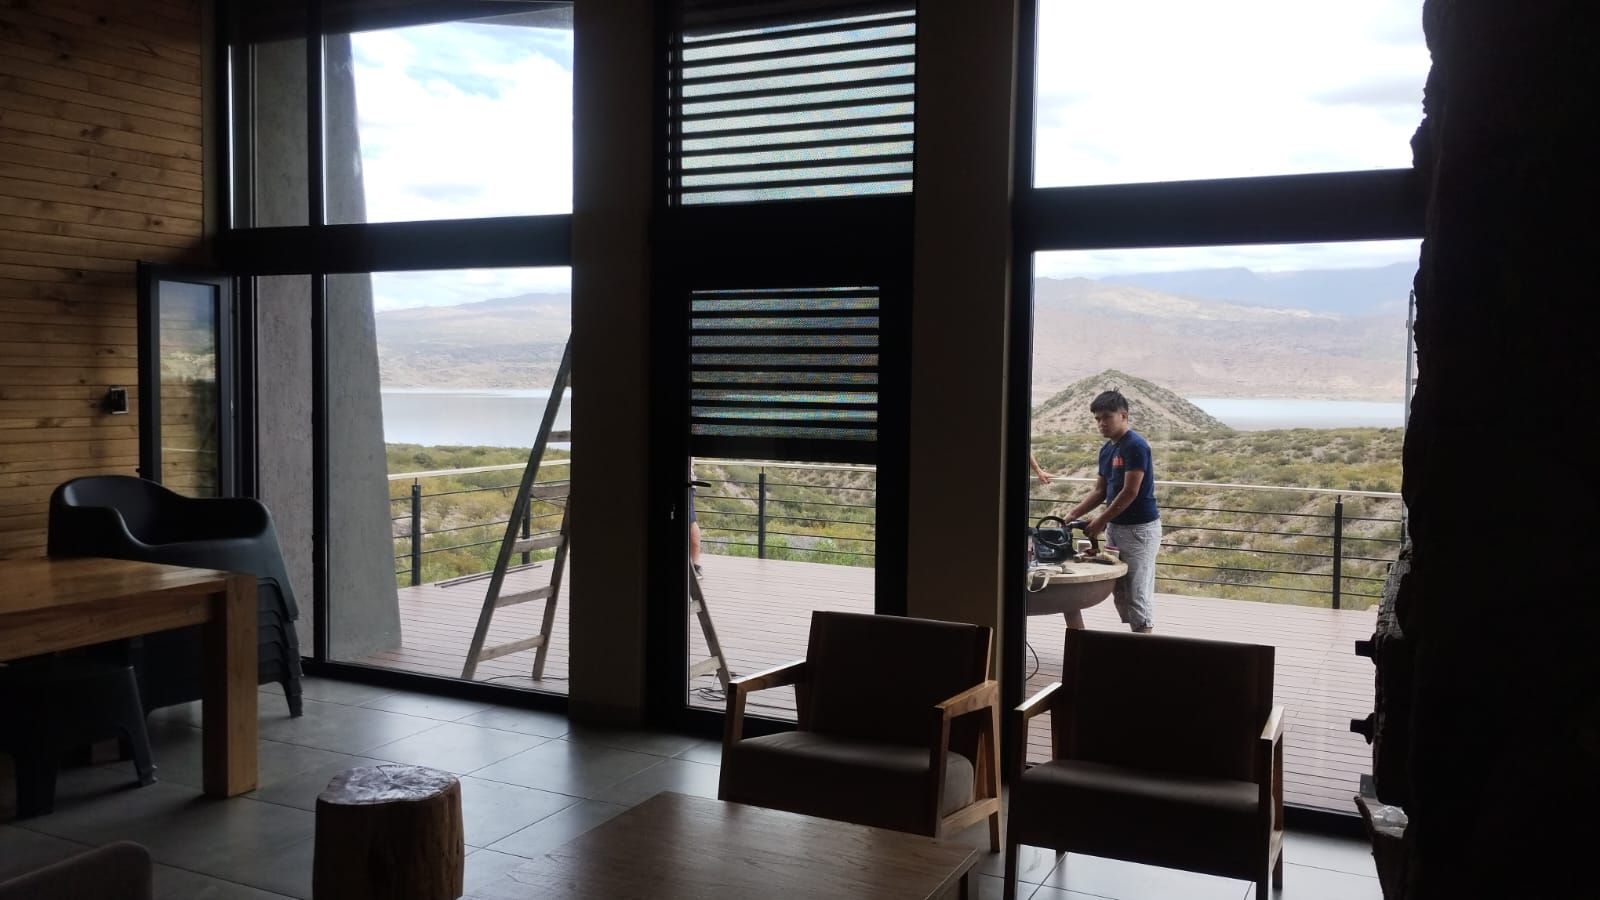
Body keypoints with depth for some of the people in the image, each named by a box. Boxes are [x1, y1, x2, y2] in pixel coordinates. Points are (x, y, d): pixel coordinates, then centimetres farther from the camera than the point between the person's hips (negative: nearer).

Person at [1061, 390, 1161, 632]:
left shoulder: (1135, 445, -16)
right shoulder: (1106, 450, 12)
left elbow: (1130, 492, -19)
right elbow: (1100, 491, 16)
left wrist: (1100, 521, -14)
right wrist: (1073, 514, 4)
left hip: (1139, 528, -9)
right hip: (1116, 527, 9)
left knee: (1138, 593, -6)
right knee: (1120, 593, 11)